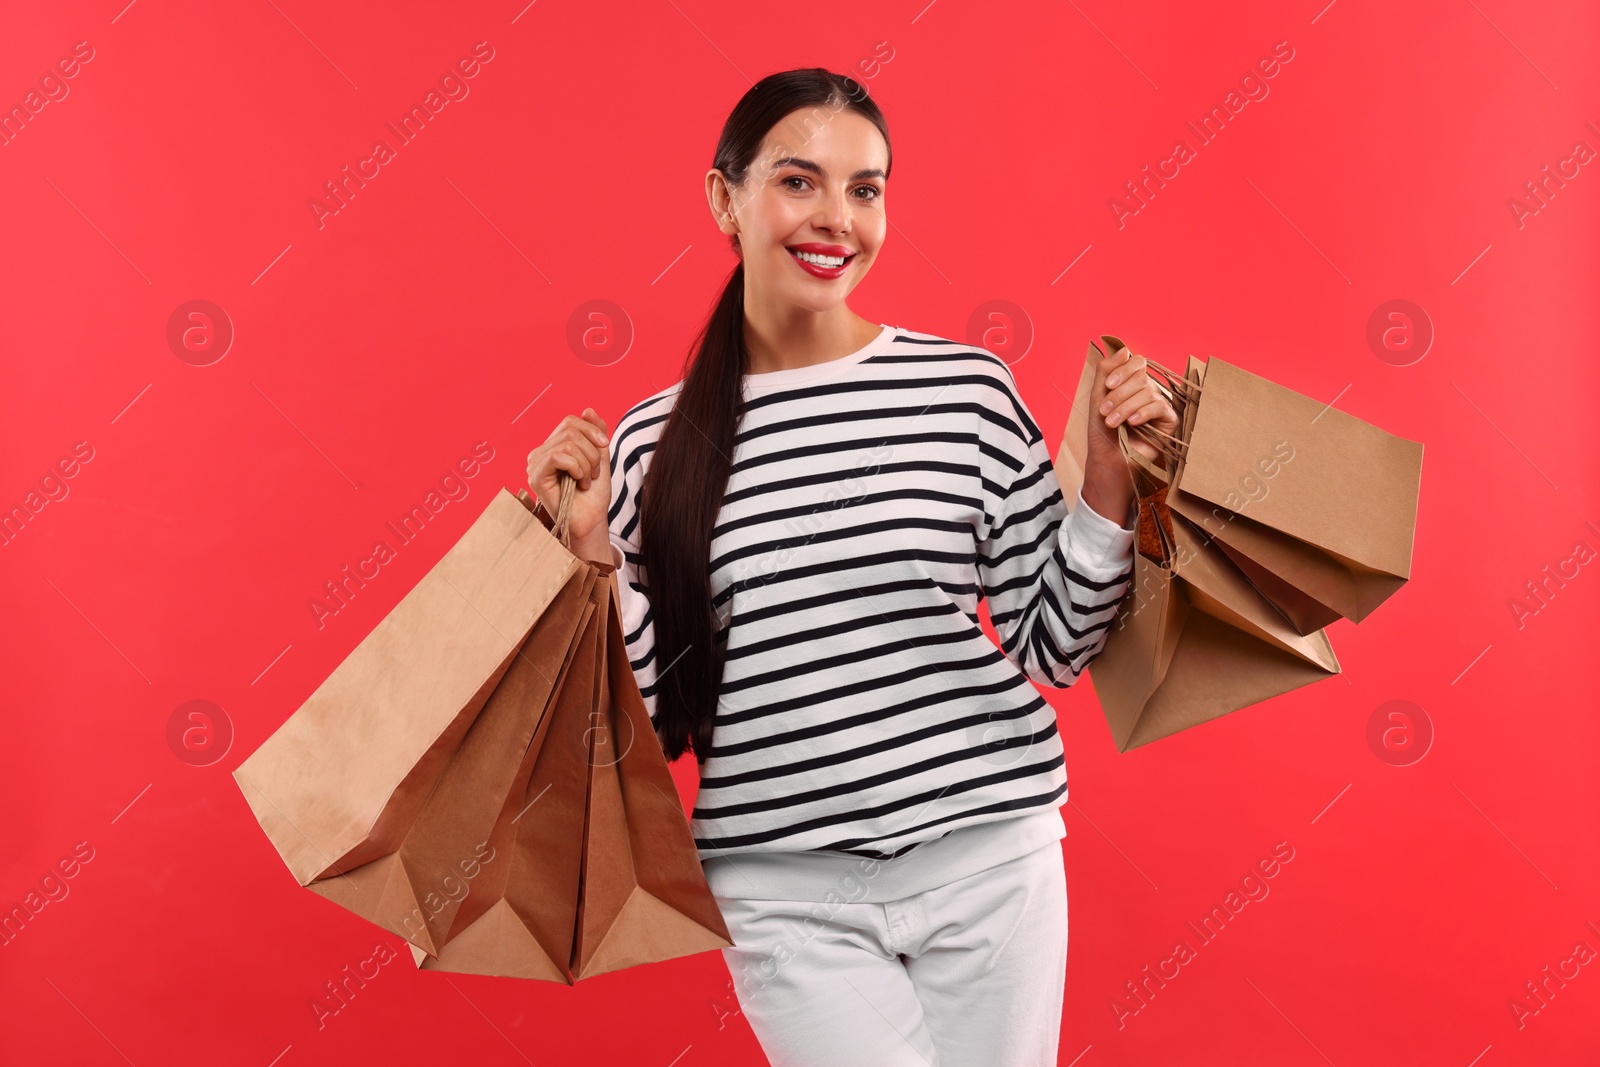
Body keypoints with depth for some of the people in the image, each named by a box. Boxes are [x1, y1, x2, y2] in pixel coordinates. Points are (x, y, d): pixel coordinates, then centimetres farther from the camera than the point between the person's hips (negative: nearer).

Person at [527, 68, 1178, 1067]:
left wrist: (1110, 477, -8)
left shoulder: (970, 389, -3)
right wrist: (591, 549, -8)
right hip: (782, 893, 0)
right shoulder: (653, 442, 0)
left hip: (987, 861, 1)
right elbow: (653, 720, 2)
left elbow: (1053, 648, 3)